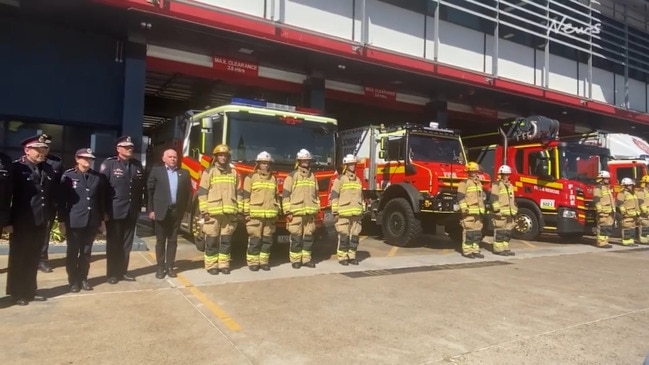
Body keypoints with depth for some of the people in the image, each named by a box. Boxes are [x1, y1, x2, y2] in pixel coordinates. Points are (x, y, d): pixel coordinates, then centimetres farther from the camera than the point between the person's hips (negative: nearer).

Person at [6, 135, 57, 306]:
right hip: (22, 222, -5)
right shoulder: (16, 167, -9)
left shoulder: (48, 169, 7)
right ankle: (16, 293, 21)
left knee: (33, 259, 14)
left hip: (40, 222, 5)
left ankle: (29, 291, 26)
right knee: (18, 259, 9)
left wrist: (48, 217, 7)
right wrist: (8, 221, -14)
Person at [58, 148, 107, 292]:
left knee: (86, 252, 11)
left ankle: (83, 278, 24)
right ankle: (73, 280, 21)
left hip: (92, 221, 2)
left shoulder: (98, 177, 5)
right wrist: (62, 221, -6)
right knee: (72, 252, 8)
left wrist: (102, 219, 8)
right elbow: (61, 200, -3)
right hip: (74, 221, -2)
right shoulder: (68, 176, -3)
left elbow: (102, 199, 8)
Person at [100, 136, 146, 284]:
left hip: (131, 212, 4)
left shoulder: (137, 165, 7)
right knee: (113, 244, 8)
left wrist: (138, 207, 6)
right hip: (114, 212, -4)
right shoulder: (108, 164, -6)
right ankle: (112, 273, 19)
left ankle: (123, 271, 24)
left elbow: (142, 187, 9)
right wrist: (104, 211, -10)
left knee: (127, 244, 12)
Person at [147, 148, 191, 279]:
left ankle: (170, 267, 17)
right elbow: (149, 190, -1)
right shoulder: (156, 171, 1)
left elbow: (188, 192, 8)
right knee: (160, 241, 6)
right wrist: (151, 210, -7)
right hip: (161, 211, -2)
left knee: (173, 240, 9)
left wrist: (184, 209, -1)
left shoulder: (184, 173, 7)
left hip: (176, 211, 2)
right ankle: (160, 267, 13)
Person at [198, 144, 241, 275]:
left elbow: (238, 192, 15)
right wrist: (204, 210, -8)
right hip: (213, 212, -3)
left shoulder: (233, 173, 13)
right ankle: (211, 265, 10)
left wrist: (238, 210, 10)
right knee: (212, 241, 2)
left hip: (229, 213, 3)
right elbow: (202, 192, -1)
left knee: (226, 241, 7)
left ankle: (224, 264, 15)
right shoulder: (209, 172, 2)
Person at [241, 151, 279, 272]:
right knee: (254, 239, -2)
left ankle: (264, 261, 15)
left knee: (267, 239, 6)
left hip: (270, 215, 4)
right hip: (255, 215, -4)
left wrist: (277, 212, 16)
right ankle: (253, 262, 6)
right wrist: (246, 212, -7)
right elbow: (245, 196, -1)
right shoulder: (251, 177, 1)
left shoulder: (273, 178, 15)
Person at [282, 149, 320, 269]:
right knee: (296, 238, -1)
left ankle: (306, 259, 16)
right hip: (296, 212, -5)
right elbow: (285, 194, -5)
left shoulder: (312, 176, 14)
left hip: (310, 213, 5)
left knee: (309, 237, 7)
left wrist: (316, 209, 17)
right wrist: (287, 211, -10)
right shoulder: (292, 176, -2)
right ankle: (295, 260, 8)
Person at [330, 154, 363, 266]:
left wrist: (362, 212, 19)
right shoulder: (340, 179, -2)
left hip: (356, 214, 6)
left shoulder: (358, 180, 17)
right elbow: (334, 196, -6)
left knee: (355, 236, 7)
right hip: (343, 213, -6)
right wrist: (335, 211, -11)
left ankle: (351, 256, 16)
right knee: (344, 236, -4)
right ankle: (342, 257, 4)